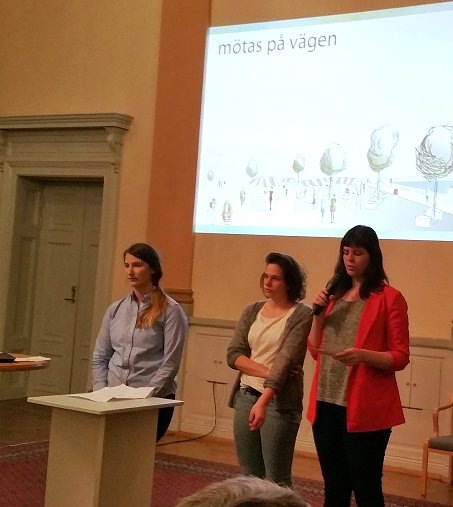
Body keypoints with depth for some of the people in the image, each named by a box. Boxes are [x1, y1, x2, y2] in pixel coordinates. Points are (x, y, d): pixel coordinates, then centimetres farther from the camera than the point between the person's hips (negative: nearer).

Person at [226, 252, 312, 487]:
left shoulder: (301, 315, -7)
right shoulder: (252, 311, 9)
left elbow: (285, 360, -18)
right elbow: (233, 355, 3)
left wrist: (263, 401, -28)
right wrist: (266, 371, -13)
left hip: (278, 401, -5)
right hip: (245, 395, 5)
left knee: (276, 481, -2)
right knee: (248, 477, 12)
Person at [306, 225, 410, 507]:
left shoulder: (390, 298, -5)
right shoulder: (335, 294, 13)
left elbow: (400, 358, -7)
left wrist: (364, 355, -24)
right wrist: (318, 314, 0)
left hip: (365, 408, -6)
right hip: (326, 404, 6)